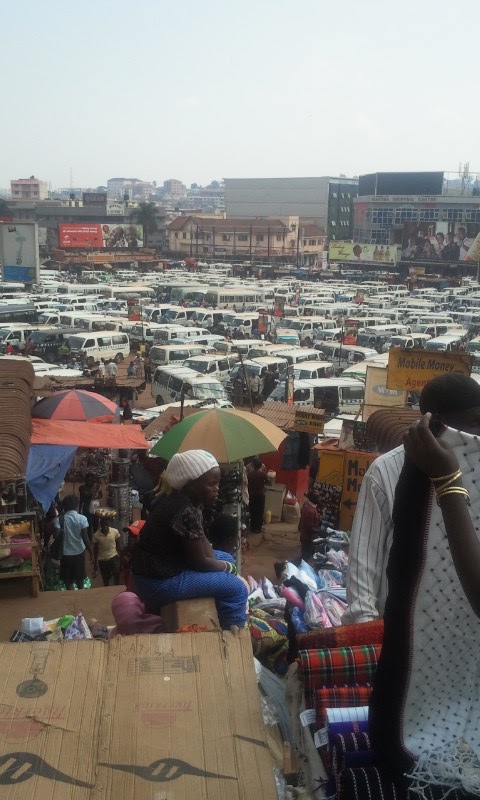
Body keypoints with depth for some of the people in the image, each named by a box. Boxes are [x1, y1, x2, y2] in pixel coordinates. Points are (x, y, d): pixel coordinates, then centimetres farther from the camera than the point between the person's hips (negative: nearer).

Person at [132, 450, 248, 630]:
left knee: (226, 558, 18)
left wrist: (218, 563, -3)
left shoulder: (185, 500, 4)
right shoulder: (186, 512, -25)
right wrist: (227, 567, -2)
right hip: (158, 583, -10)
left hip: (161, 568, 10)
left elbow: (202, 540, 12)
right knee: (236, 588, -9)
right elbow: (199, 562, -18)